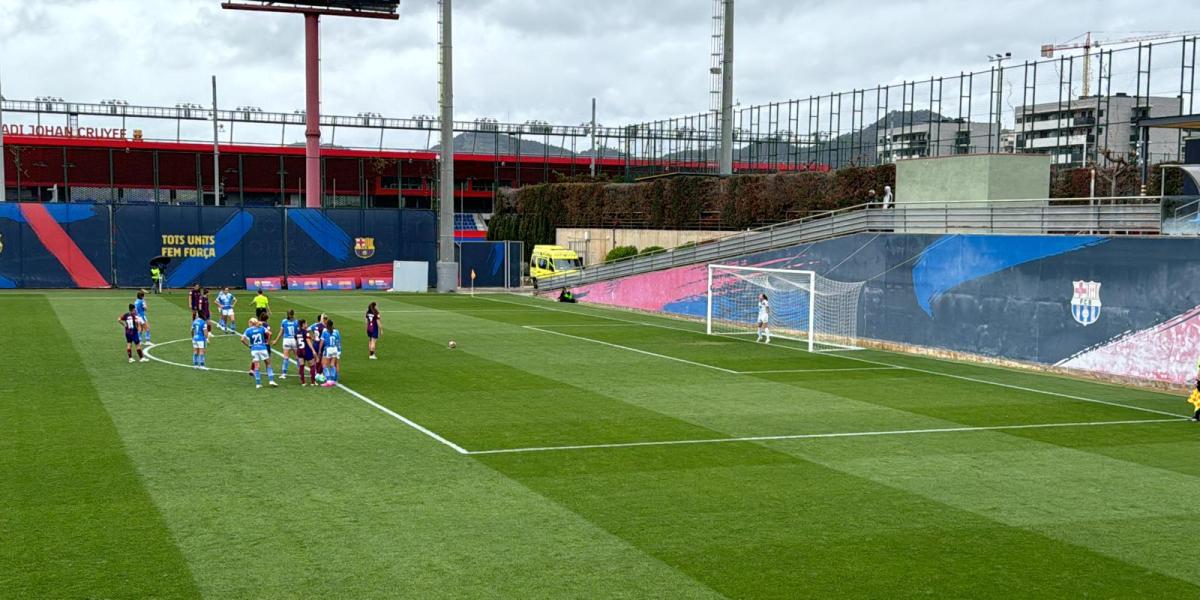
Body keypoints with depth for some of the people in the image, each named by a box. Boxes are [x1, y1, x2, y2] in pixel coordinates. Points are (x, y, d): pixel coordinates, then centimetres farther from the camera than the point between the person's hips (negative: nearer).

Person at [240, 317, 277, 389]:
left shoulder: (248, 330, 3)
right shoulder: (261, 328, 5)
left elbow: (242, 339, -5)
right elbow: (269, 333, -6)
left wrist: (248, 345, 5)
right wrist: (268, 342, 3)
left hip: (254, 349, 0)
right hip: (263, 348, 0)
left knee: (256, 367, 3)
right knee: (268, 364, 10)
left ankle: (258, 384, 3)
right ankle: (271, 380, 3)